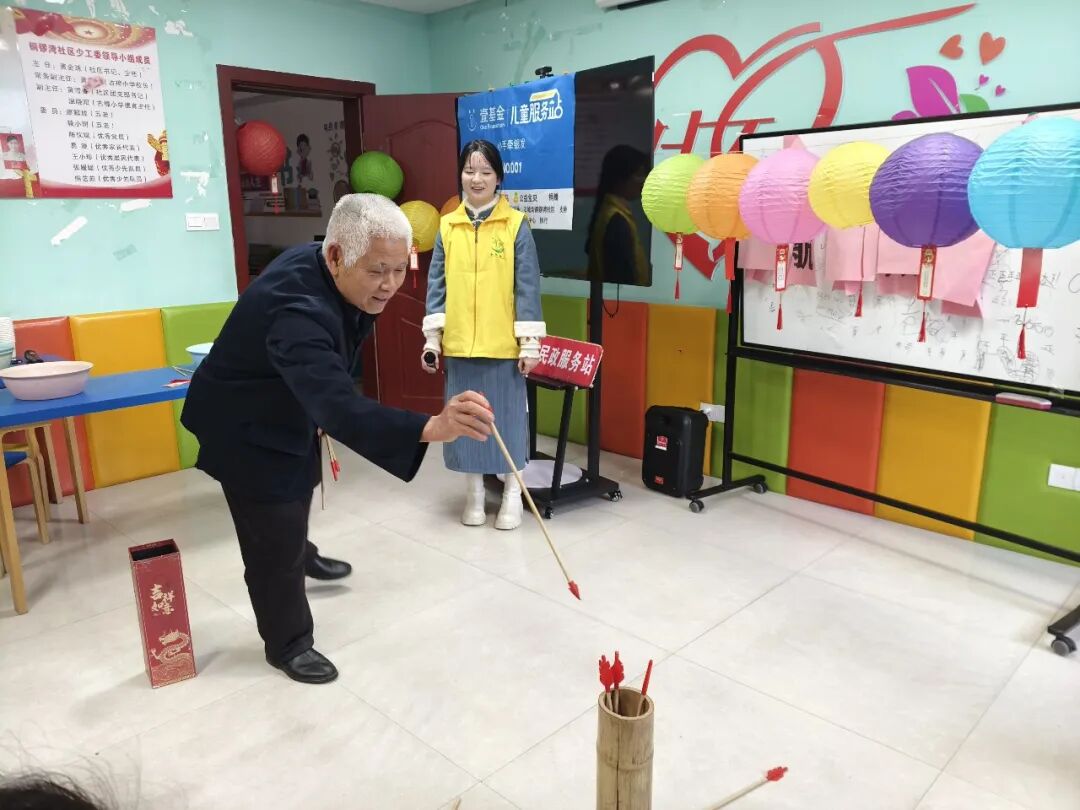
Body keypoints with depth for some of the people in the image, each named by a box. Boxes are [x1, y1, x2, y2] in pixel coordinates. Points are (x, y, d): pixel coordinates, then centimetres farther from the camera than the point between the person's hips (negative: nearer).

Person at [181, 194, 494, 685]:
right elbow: (338, 405, -57)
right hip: (246, 430, -9)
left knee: (298, 494, 32)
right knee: (274, 538, 0)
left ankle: (301, 555, 62)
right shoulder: (297, 310, -43)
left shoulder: (319, 267, -15)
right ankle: (287, 644, 22)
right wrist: (430, 428, -71)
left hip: (287, 410, 9)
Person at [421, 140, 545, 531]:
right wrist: (432, 338, 1)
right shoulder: (447, 227, 5)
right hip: (459, 345, 3)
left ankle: (512, 496, 23)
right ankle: (474, 493, 28)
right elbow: (437, 285, 6)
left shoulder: (516, 225, -3)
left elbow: (528, 287, -5)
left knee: (508, 417, 7)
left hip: (504, 345, -3)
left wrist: (530, 342, -8)